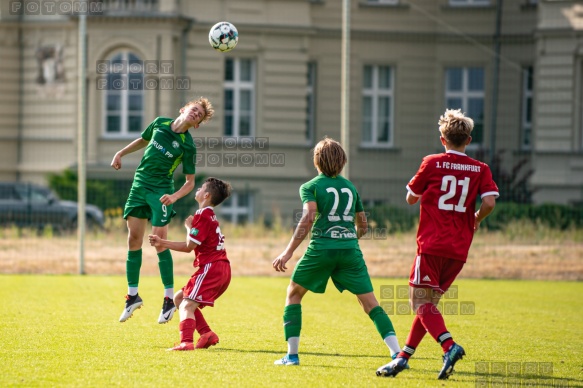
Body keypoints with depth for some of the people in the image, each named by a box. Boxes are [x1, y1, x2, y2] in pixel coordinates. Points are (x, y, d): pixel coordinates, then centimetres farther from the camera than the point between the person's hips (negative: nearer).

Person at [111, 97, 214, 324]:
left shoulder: (187, 146, -10)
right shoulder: (160, 123, 4)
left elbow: (190, 182, -7)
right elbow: (143, 140, 25)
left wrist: (175, 196, -23)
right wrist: (121, 153, 22)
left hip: (161, 190, -5)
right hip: (139, 184, 5)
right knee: (134, 239, 4)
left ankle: (169, 299, -6)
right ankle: (133, 295, 13)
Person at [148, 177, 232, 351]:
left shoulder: (203, 215, -10)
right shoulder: (209, 216, 22)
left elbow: (190, 245, -12)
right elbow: (190, 246, 24)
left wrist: (189, 227, 4)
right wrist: (163, 243, 21)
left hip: (210, 267, -10)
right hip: (220, 269, 10)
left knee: (187, 305, -18)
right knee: (179, 298, 17)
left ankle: (186, 341, -36)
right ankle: (206, 333, 8)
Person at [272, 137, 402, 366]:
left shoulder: (310, 187, 6)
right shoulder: (350, 187, 18)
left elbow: (308, 218, -11)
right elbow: (363, 227, 22)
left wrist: (288, 252, -14)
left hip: (321, 247, -3)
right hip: (351, 249, 3)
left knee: (293, 294, 17)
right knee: (370, 303, 2)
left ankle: (292, 355, 11)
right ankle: (397, 353, -14)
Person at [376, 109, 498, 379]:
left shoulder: (432, 164, 0)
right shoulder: (480, 169, 5)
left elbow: (411, 198, 9)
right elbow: (489, 202, -8)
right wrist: (475, 221, 11)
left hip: (432, 245, -4)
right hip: (459, 250, 4)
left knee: (422, 302, -4)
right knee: (427, 303, 14)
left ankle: (449, 347, -26)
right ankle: (403, 357, 16)